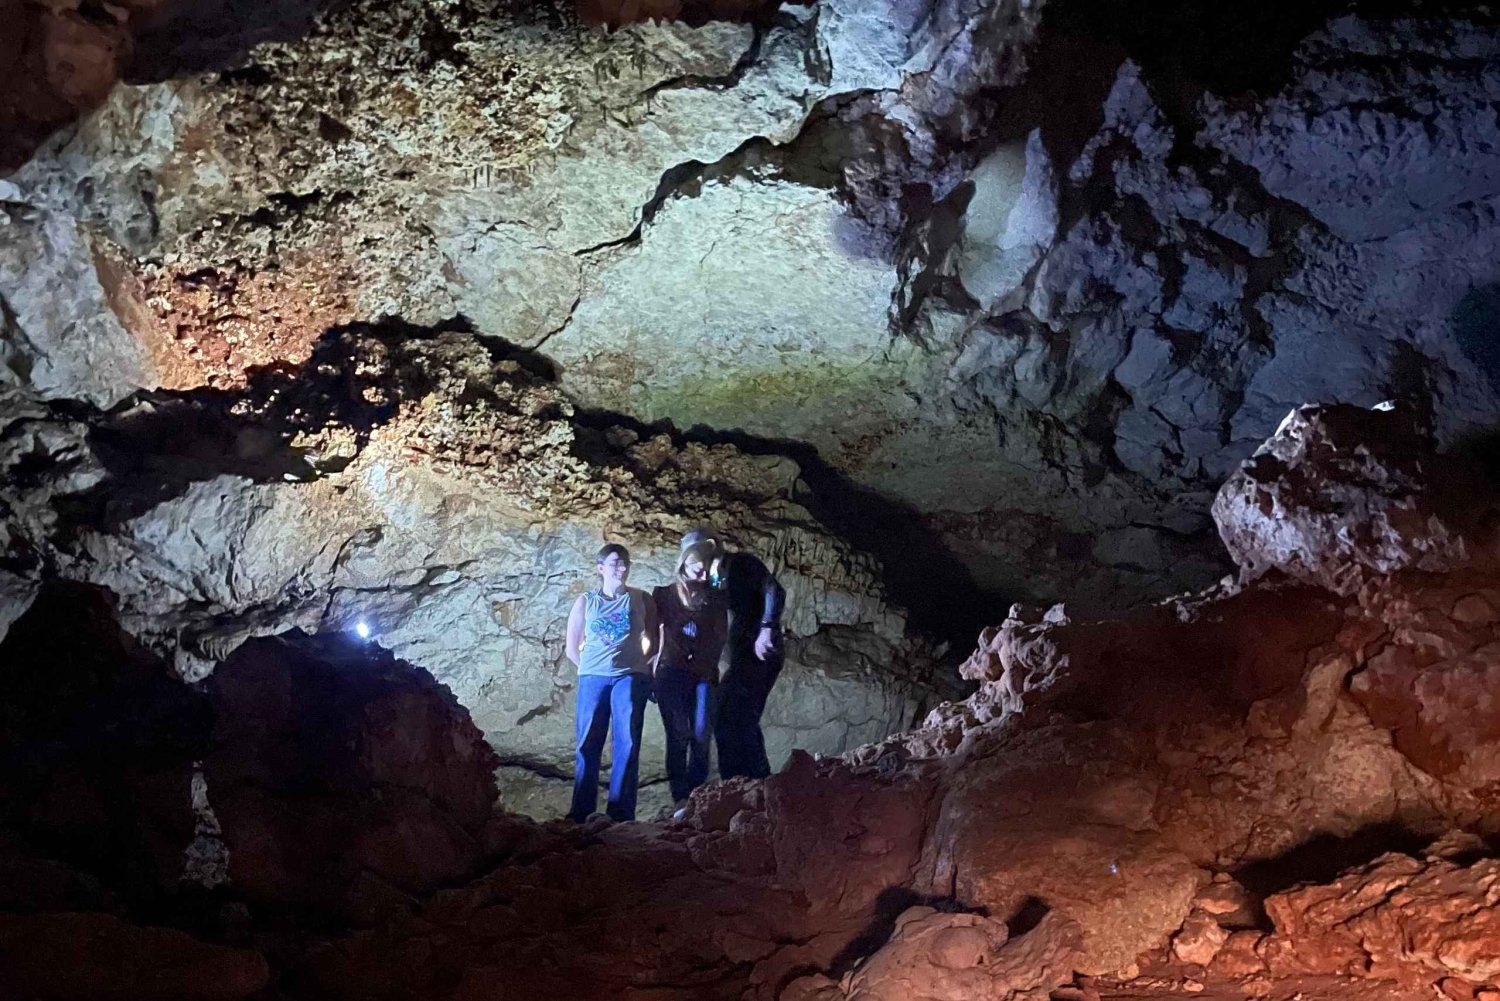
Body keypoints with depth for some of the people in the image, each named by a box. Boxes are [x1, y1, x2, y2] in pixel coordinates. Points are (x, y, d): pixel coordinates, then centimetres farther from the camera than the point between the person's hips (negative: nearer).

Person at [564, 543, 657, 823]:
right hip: (593, 678, 1)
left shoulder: (640, 599, 8)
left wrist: (640, 663, 9)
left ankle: (621, 812, -4)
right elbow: (572, 648, 13)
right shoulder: (585, 602, 9)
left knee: (627, 744, -6)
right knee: (588, 744, -1)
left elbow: (652, 638, 14)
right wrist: (592, 666, 8)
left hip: (630, 677, 0)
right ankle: (580, 811, 2)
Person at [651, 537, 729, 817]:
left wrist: (708, 663, 2)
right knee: (678, 735, -13)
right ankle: (680, 799, -16)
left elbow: (721, 637, 14)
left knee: (701, 735, -10)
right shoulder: (665, 594, 11)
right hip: (671, 671, -2)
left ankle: (695, 797, -6)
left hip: (704, 674, 2)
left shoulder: (714, 599, 15)